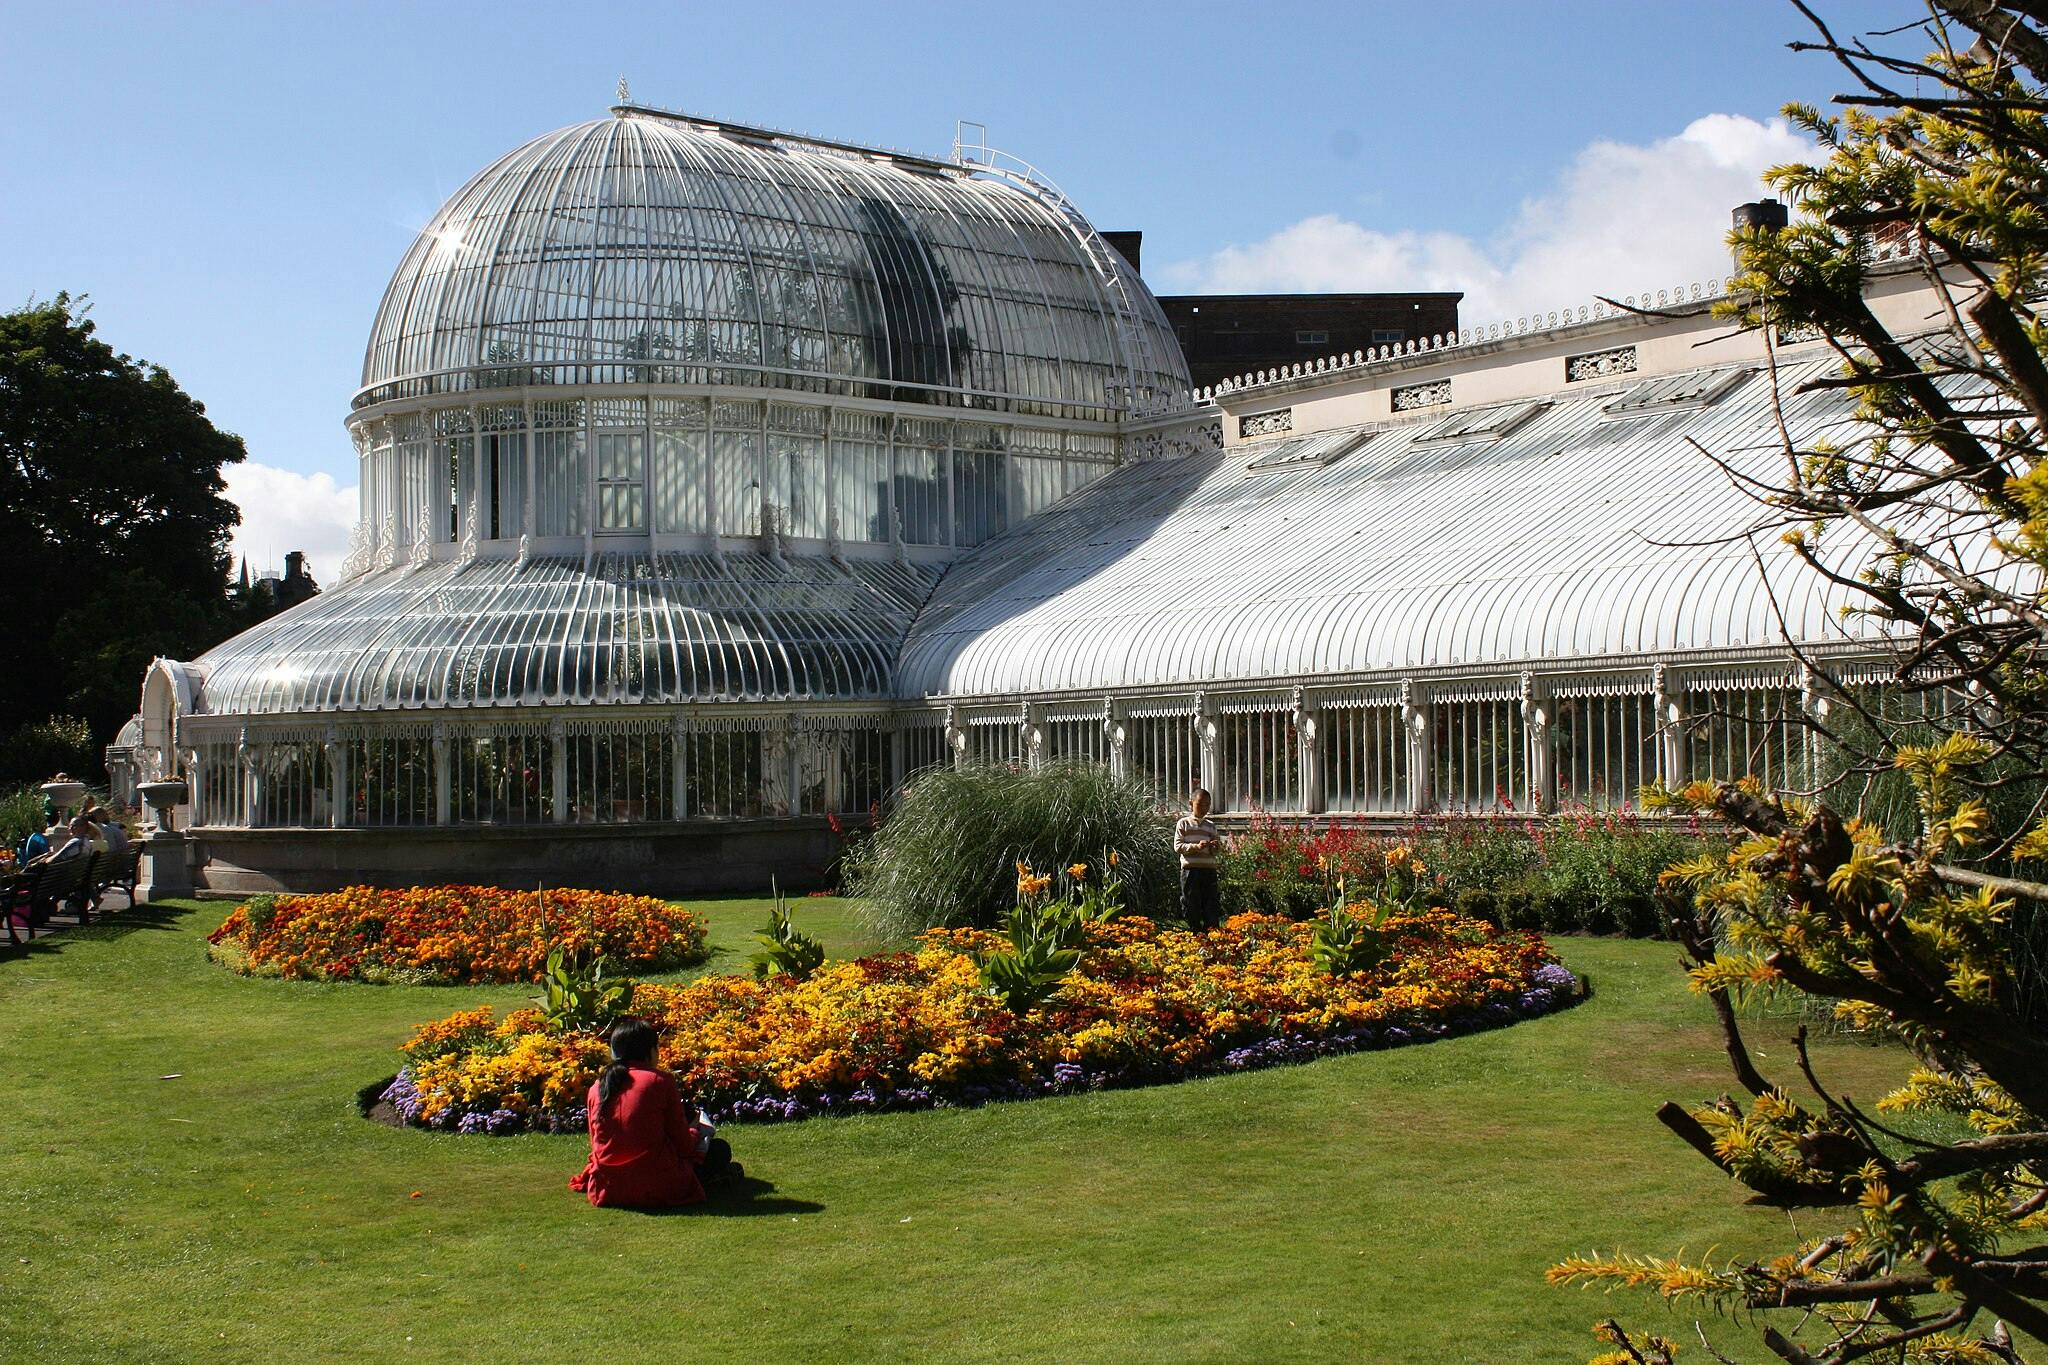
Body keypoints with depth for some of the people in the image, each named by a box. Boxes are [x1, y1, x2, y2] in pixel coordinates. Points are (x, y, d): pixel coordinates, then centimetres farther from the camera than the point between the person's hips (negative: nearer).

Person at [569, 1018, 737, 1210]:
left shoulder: (597, 1088, 6)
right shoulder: (660, 1080, -6)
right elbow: (683, 1143, -2)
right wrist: (695, 1132, 23)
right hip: (657, 1189, -5)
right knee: (720, 1149, 20)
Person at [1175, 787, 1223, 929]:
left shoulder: (1211, 826, 13)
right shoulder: (1183, 823, 3)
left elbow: (1219, 847, 14)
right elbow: (1178, 846, -5)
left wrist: (1216, 846, -10)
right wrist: (1196, 846, -18)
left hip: (1209, 870, 3)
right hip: (1190, 869, -3)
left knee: (1211, 905, 0)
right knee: (1192, 906, 1)